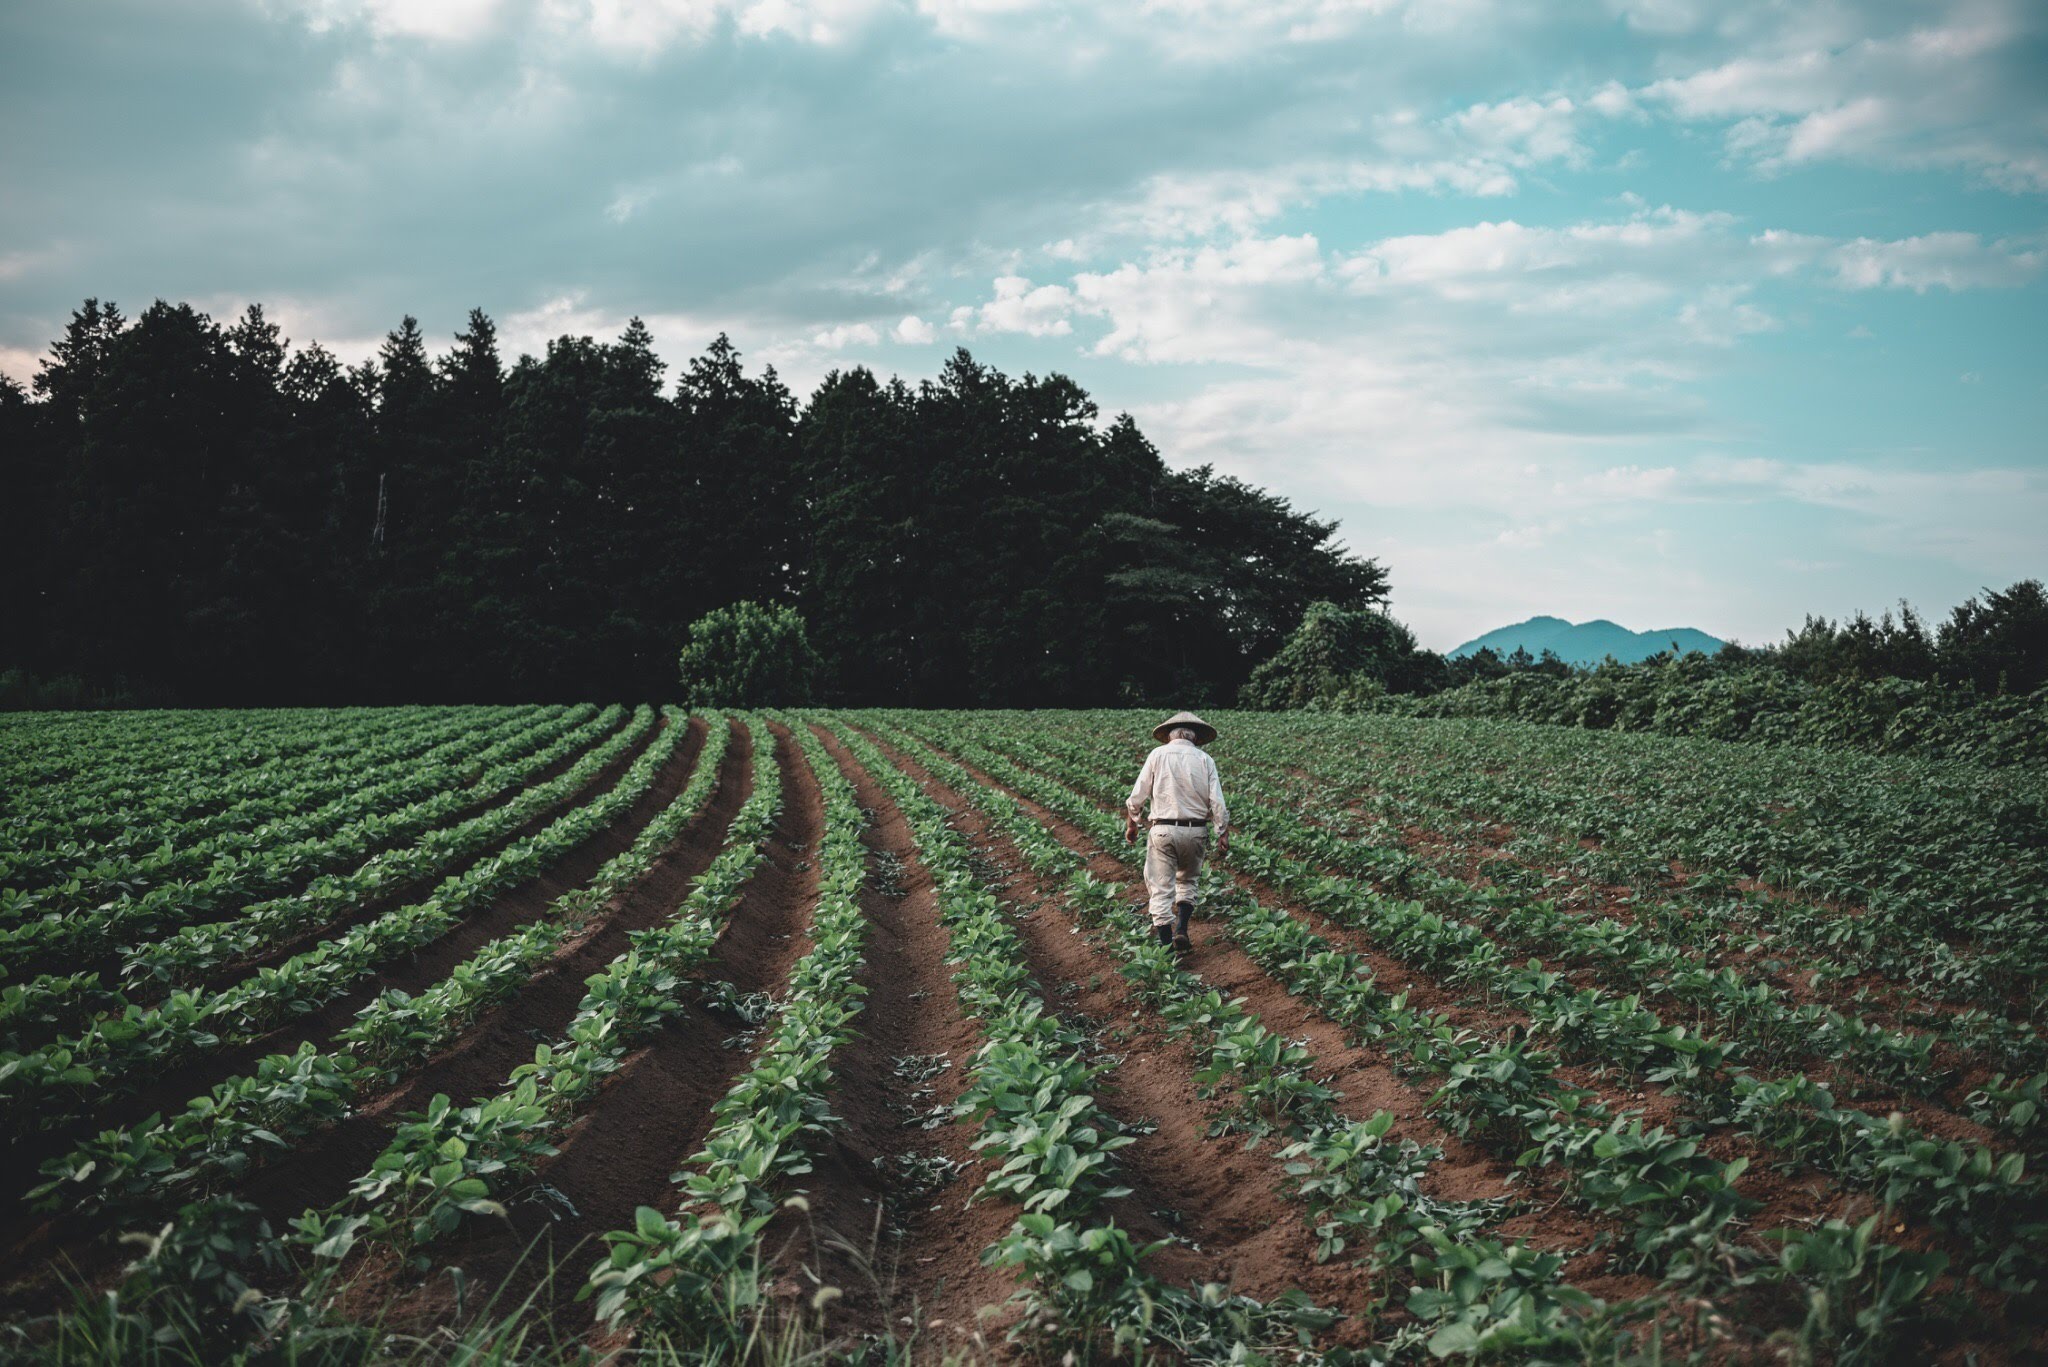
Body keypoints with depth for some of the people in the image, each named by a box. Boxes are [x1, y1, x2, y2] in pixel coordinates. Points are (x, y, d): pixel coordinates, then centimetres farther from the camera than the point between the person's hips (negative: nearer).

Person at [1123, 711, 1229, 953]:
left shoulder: (1157, 755, 1)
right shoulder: (1204, 759, 3)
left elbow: (1136, 797, 1)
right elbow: (1217, 802, -2)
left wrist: (1131, 824, 15)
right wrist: (1223, 835, 2)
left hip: (1163, 831, -2)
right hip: (1196, 831, 2)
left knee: (1161, 888, 3)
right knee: (1187, 881, 23)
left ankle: (1166, 943, 0)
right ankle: (1181, 931, 8)